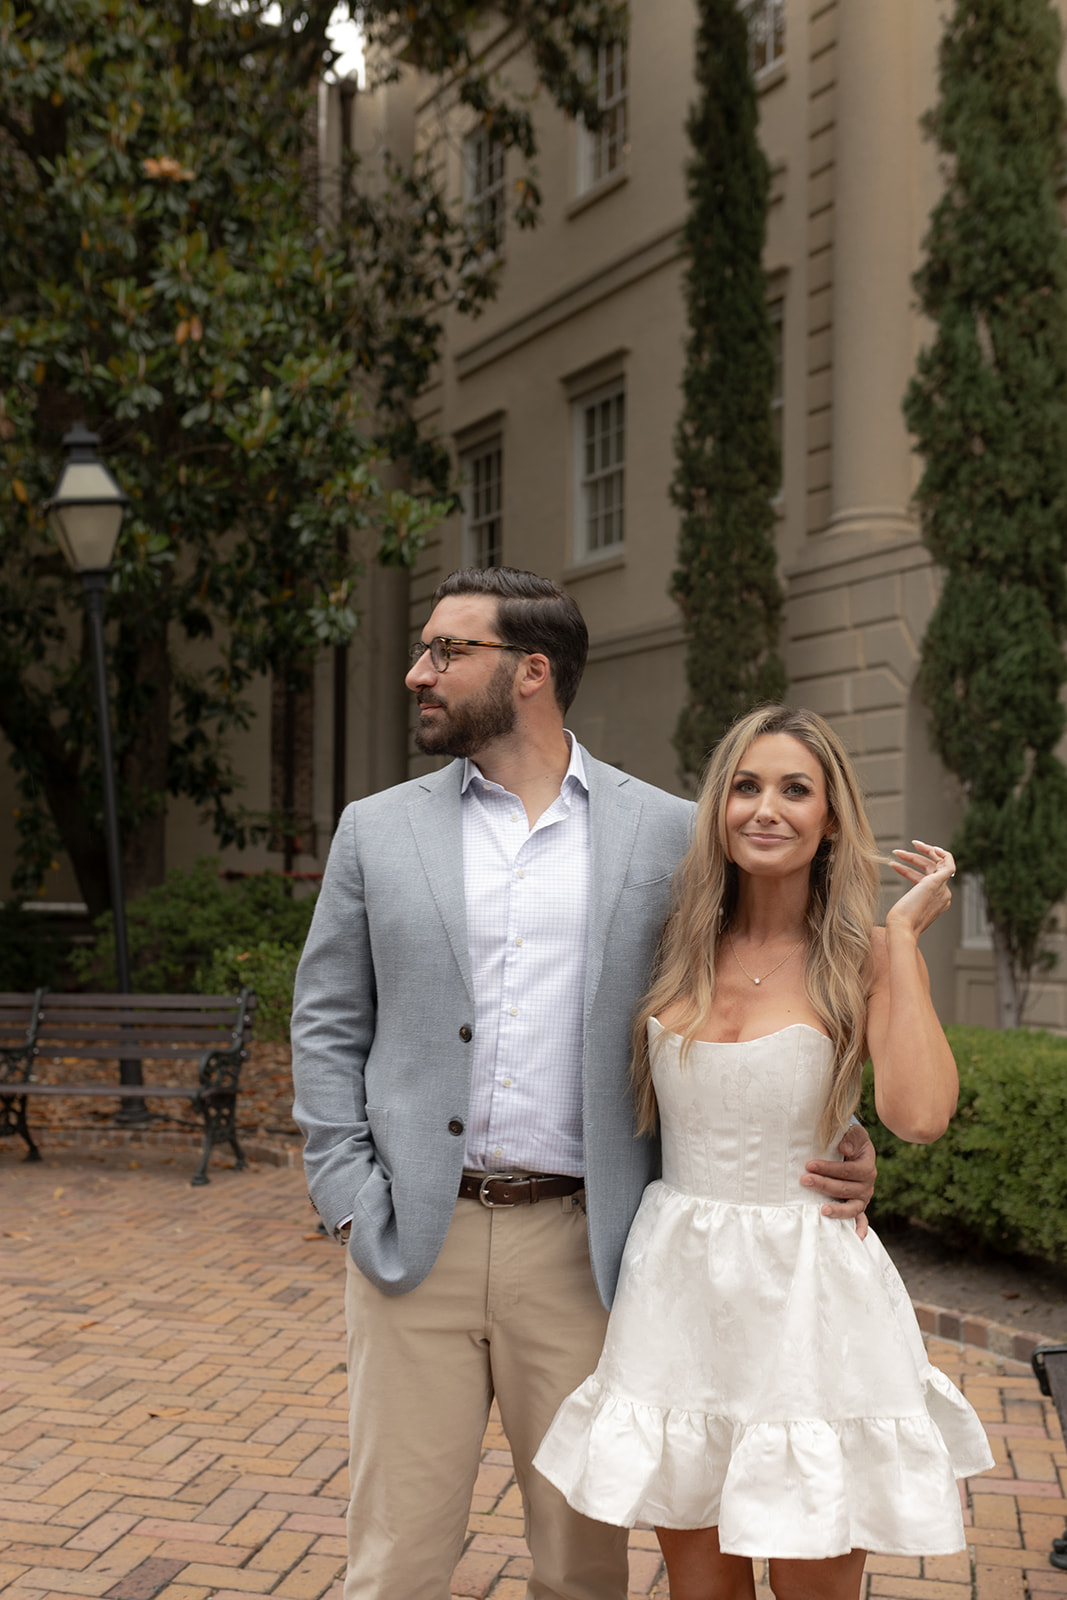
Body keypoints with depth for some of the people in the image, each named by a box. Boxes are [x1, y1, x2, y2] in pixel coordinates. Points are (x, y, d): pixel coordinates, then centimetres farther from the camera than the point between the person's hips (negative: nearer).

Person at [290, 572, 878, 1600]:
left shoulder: (666, 833, 3)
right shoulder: (378, 830, 7)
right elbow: (328, 1025, 8)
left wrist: (832, 1147, -7)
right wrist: (348, 1201, -2)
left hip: (581, 1249, -1)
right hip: (414, 1243, 1)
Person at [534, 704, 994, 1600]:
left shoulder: (866, 959, -4)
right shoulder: (681, 949, 6)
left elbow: (919, 1115, -23)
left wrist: (905, 931, -17)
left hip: (806, 1291, -3)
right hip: (677, 1288, 3)